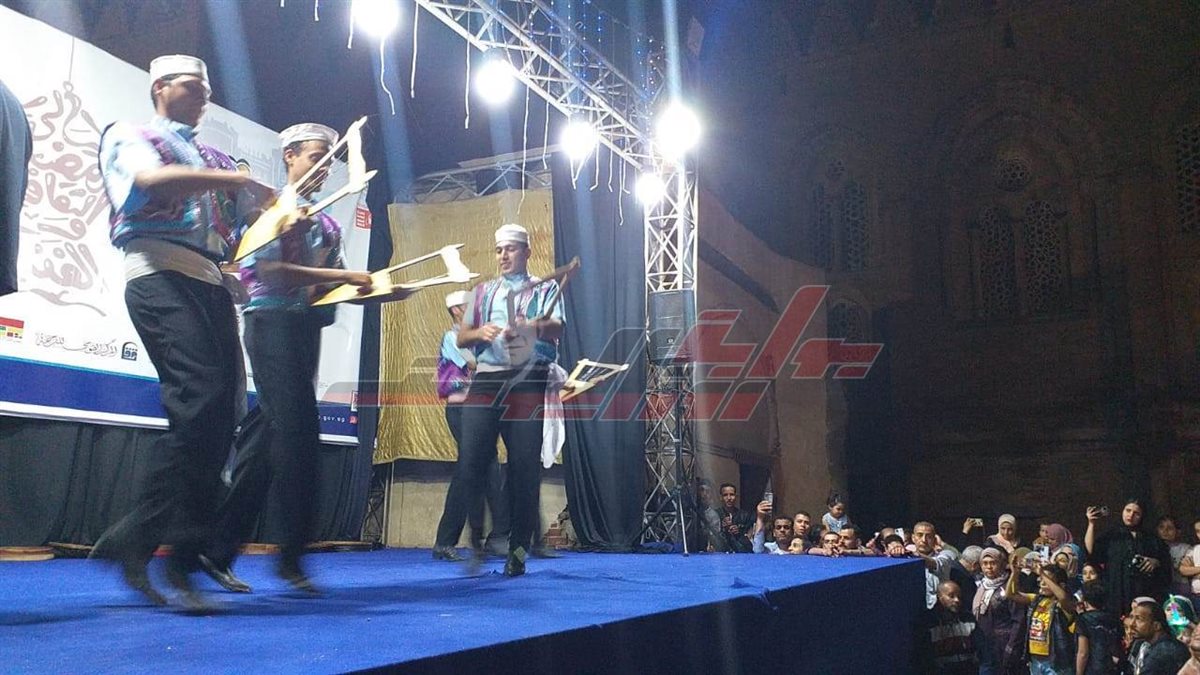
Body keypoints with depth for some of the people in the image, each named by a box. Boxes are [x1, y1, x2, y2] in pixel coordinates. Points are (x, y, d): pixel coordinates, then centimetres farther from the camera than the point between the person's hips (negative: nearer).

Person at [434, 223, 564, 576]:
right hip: (487, 380, 2)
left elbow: (556, 328, -5)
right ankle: (444, 542, -5)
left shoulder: (546, 289, 13)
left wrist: (531, 326, -27)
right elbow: (461, 338, 16)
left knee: (525, 466, -2)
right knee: (470, 461, -6)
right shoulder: (482, 292, 22)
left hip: (529, 382, -2)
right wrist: (480, 332, -7)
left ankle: (518, 550, 4)